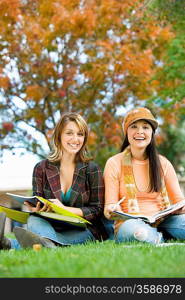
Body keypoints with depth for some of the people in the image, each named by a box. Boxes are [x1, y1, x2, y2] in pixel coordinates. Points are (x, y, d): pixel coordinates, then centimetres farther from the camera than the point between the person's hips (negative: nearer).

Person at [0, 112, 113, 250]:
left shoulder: (92, 169, 3)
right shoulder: (41, 168, 8)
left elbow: (97, 210, -1)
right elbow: (38, 207, 7)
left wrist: (64, 209, -17)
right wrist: (36, 209, -20)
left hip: (84, 230, -2)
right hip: (52, 227, 2)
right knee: (34, 219, -34)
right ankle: (47, 244, -66)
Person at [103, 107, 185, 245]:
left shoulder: (163, 163, 9)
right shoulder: (114, 163, 2)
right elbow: (109, 207, -1)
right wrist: (111, 211, -26)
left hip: (161, 223, 1)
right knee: (132, 228, -38)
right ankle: (168, 239, -14)